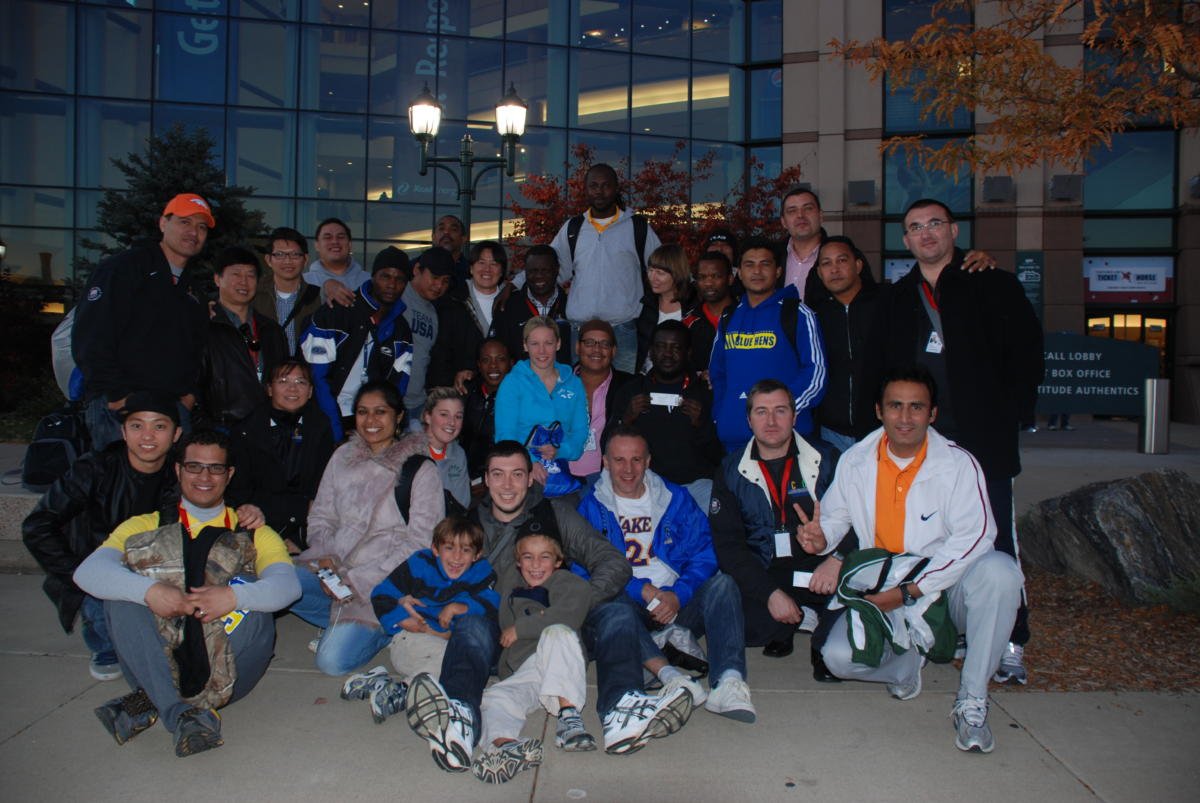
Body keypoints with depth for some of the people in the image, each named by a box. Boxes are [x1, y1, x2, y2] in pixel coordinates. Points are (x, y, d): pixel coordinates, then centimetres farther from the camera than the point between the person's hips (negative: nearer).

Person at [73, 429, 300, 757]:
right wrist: (149, 590, -23)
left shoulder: (252, 533, 14)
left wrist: (233, 597, -26)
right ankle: (177, 712, -35)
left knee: (252, 600, -26)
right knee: (122, 595, -21)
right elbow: (87, 571, -4)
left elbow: (287, 584, -6)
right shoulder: (145, 526, 15)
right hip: (156, 663, 1)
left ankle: (152, 702, -26)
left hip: (228, 662, -1)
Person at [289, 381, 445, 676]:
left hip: (386, 580, -5)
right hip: (335, 567, 6)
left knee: (333, 660, -21)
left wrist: (359, 580, -16)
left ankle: (383, 627, 8)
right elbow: (320, 516, 12)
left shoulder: (421, 469, -7)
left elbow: (420, 543, -11)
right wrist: (325, 557, -9)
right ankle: (346, 623, 0)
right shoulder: (343, 456, 9)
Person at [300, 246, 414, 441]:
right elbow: (317, 377, -10)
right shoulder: (334, 314, -7)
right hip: (330, 422, -3)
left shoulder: (401, 328, 7)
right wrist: (337, 433, -15)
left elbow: (399, 383, 5)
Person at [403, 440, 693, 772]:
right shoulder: (471, 523, 12)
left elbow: (614, 563, 2)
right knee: (471, 624, -32)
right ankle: (458, 719, -61)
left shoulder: (555, 513, 10)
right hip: (499, 639, -1)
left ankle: (621, 711, -50)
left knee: (617, 614, -24)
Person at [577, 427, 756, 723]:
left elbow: (704, 554, 3)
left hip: (678, 604, 2)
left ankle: (728, 679, -45)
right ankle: (666, 673, -47)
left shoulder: (676, 498, 13)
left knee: (723, 583, -26)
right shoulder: (591, 507, 8)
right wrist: (644, 591, -17)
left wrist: (677, 595, -15)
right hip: (627, 604, -1)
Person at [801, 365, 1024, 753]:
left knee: (1000, 571, -33)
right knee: (839, 657, -23)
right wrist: (821, 537, -17)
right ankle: (906, 663, 13)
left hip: (945, 586, -1)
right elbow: (836, 516, 10)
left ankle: (972, 700, -18)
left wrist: (908, 592, -22)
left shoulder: (958, 464, -10)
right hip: (879, 592, 2)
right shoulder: (855, 461, -1)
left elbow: (973, 537, -16)